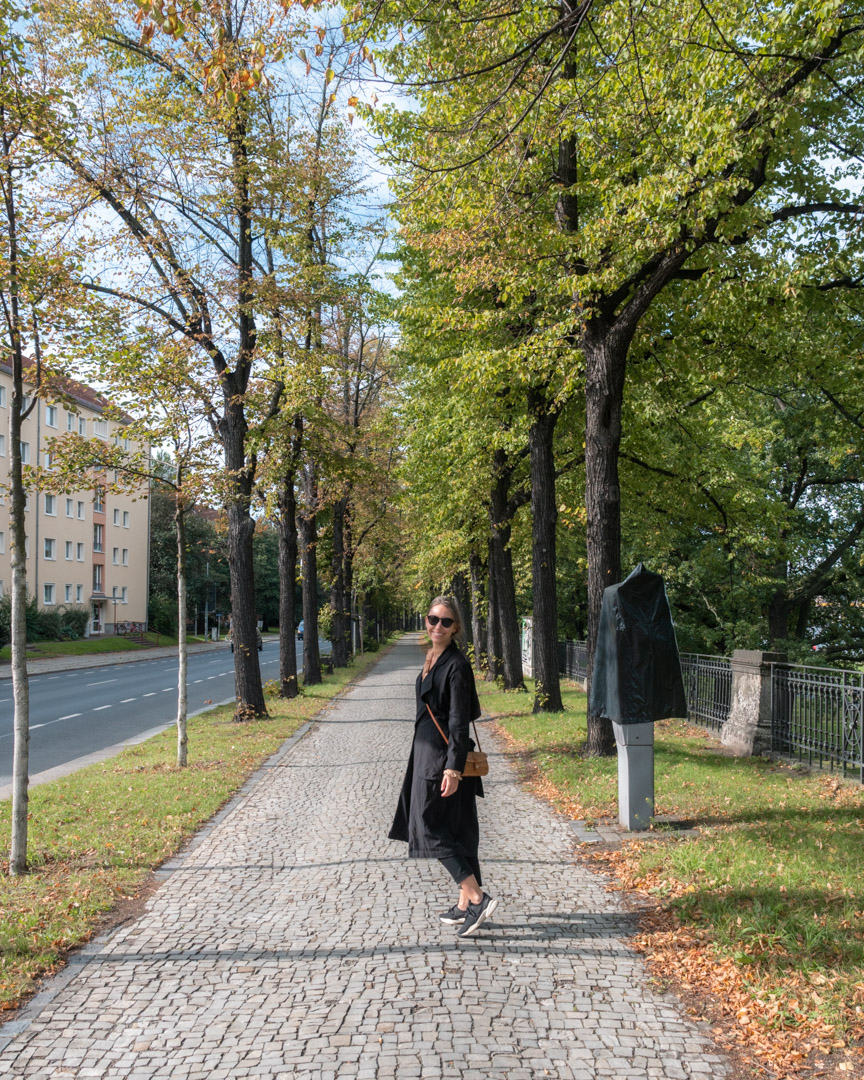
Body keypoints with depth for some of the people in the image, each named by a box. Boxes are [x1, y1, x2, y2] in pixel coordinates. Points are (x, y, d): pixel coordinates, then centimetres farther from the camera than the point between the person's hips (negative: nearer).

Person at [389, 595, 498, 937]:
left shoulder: (456, 664, -16)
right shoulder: (432, 658, 12)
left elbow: (460, 722, -19)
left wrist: (453, 768, -23)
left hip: (444, 757, -9)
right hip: (427, 754, 9)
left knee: (431, 828, -7)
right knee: (457, 831, 13)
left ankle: (477, 898, -4)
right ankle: (466, 903, 21)